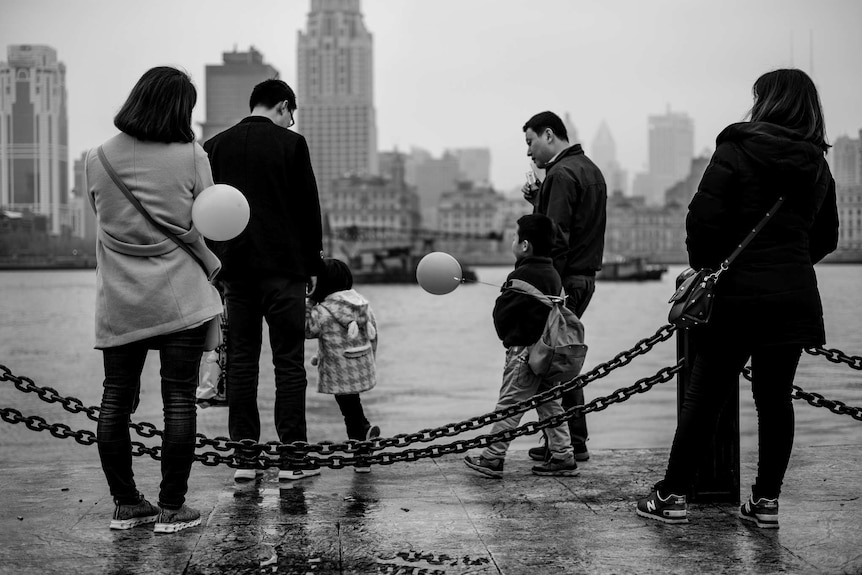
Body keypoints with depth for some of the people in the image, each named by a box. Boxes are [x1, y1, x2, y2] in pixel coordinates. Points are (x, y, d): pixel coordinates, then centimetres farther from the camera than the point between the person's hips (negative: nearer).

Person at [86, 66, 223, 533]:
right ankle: (171, 507, 7)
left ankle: (125, 503, 19)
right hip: (180, 298, -3)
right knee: (179, 401, 3)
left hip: (118, 302, 3)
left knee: (115, 400, 11)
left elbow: (101, 219, 11)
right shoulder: (191, 157, -8)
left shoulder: (97, 159, 2)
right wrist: (212, 269, 12)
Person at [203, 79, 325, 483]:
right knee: (289, 362, 1)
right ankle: (291, 458, 2)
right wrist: (313, 264, 6)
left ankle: (244, 459, 8)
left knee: (240, 361, 7)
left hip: (235, 268, 4)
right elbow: (308, 207, -3)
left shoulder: (214, 147, 7)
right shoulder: (291, 144, -3)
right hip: (283, 267, -3)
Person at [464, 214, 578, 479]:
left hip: (525, 349, -8)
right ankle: (563, 457, 15)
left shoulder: (522, 275, -17)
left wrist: (506, 336, 8)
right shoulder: (552, 273, 10)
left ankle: (493, 458, 4)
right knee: (549, 403, 13)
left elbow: (502, 313, -12)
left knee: (509, 404, -2)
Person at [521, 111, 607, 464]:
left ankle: (564, 444, -2)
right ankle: (574, 441, 20)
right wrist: (538, 200, 12)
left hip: (563, 278, -10)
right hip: (585, 276, 10)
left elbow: (557, 238, -21)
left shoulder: (562, 174, -13)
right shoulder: (590, 169, 19)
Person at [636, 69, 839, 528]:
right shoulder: (817, 166, 11)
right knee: (775, 399, 10)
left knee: (704, 396, 3)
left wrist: (705, 267, 0)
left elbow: (702, 218, -14)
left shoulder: (736, 150, -7)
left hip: (737, 295, -4)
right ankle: (766, 501, 13)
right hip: (794, 297, 5)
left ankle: (672, 495, 8)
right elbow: (826, 237, 18)